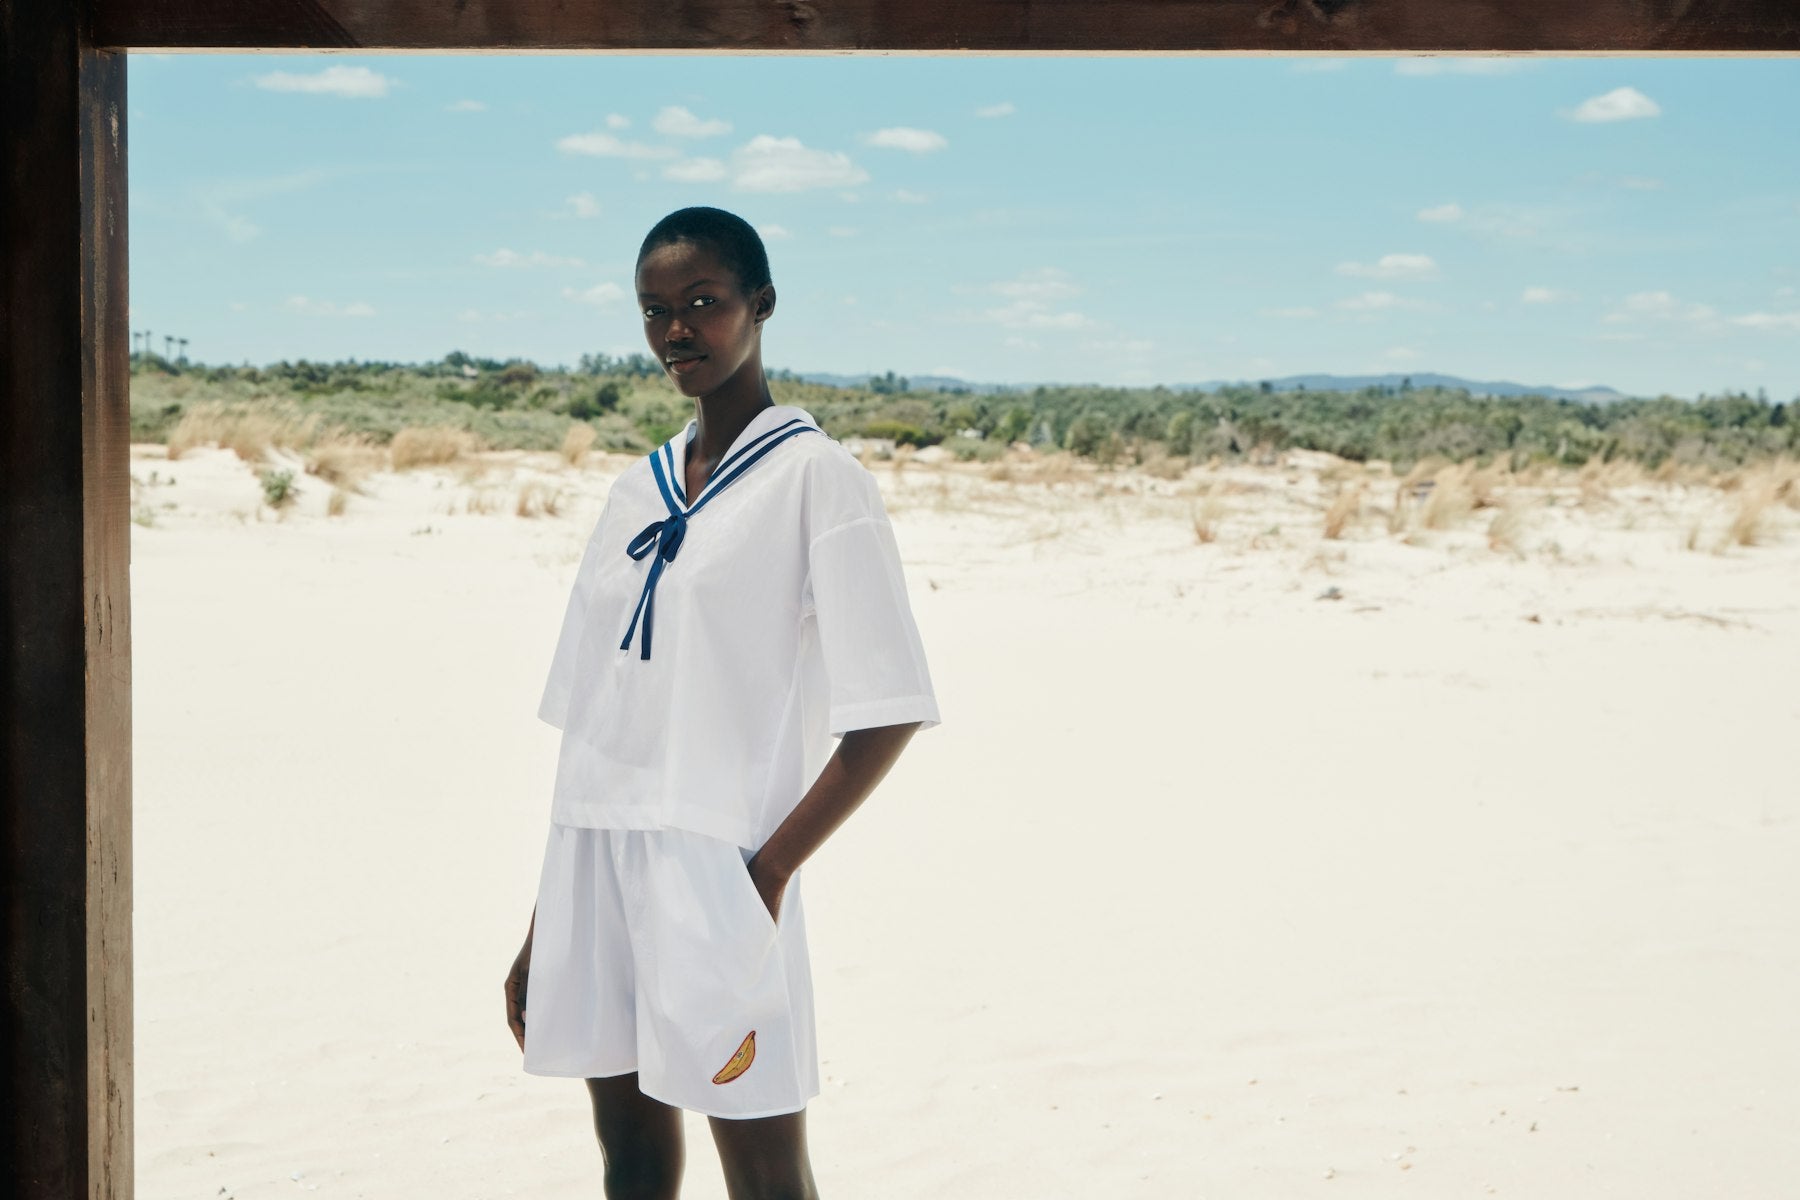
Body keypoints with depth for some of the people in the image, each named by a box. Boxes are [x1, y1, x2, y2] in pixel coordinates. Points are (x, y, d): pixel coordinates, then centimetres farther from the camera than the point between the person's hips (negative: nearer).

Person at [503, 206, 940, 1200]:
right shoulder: (638, 491, 15)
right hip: (591, 852, 6)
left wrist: (772, 868, -14)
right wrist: (541, 933, 15)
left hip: (716, 859, -6)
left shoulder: (815, 477, -4)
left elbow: (887, 713, -9)